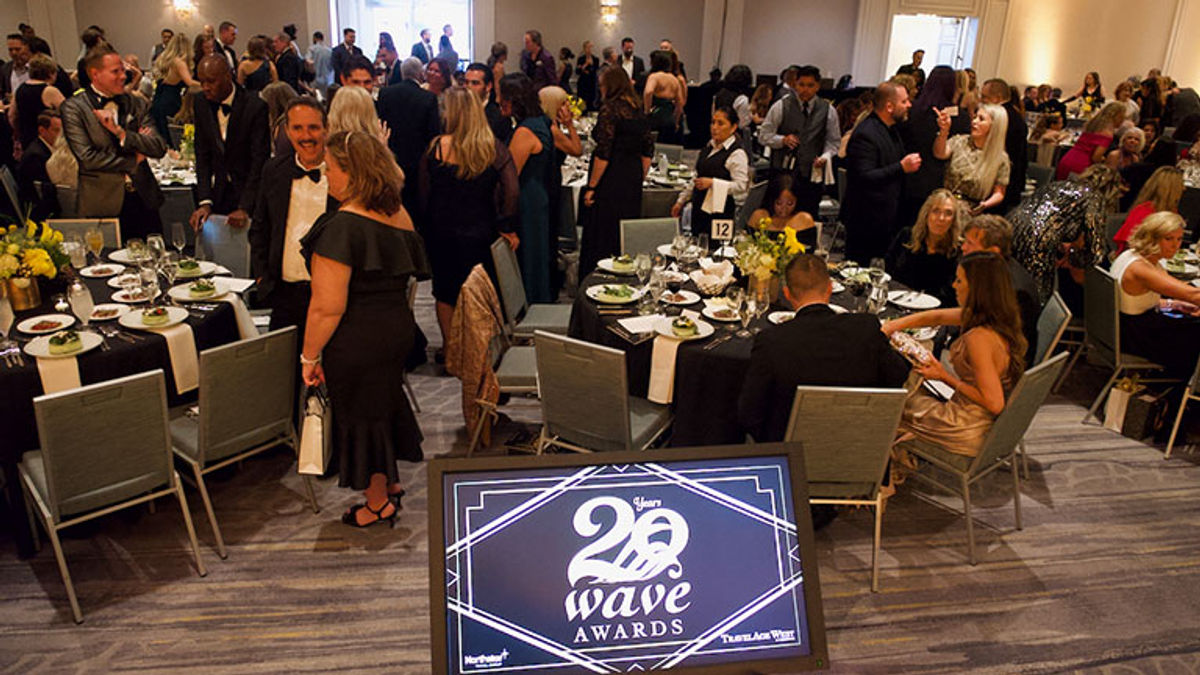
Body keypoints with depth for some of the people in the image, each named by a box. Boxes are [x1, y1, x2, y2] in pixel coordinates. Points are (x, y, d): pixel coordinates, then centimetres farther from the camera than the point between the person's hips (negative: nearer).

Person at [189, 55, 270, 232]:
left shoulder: (256, 107, -12)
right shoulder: (201, 107, 4)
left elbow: (259, 161, -15)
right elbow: (202, 157, 3)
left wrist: (244, 208, -21)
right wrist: (205, 202, -8)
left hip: (248, 192, -4)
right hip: (217, 194, 4)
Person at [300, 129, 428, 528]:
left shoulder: (341, 227, -23)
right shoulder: (399, 215, 2)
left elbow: (328, 307, -24)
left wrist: (309, 357, -13)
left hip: (358, 341, -8)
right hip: (399, 327, 8)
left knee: (361, 414, 11)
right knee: (385, 401, 25)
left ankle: (378, 503, 29)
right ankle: (391, 482, 43)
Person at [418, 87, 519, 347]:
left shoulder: (436, 148, -9)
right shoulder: (495, 149, -8)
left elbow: (423, 194, -4)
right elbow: (512, 191, -15)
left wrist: (426, 228, 7)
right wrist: (506, 227, -6)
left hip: (441, 234, 0)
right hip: (480, 234, 1)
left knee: (444, 294, 16)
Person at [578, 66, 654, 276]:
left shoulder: (609, 110, -12)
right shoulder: (639, 111, 9)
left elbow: (603, 154, -18)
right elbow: (648, 151, 12)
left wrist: (591, 186, -14)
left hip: (611, 180, -7)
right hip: (633, 181, 7)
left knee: (603, 237, -1)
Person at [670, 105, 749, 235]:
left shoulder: (737, 154, -11)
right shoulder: (709, 147, 15)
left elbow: (741, 186, -18)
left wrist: (713, 183, -25)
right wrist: (681, 201, 23)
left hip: (720, 212, -8)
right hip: (699, 207, 8)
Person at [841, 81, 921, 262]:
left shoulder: (890, 129, 14)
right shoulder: (865, 134, -18)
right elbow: (864, 178, -26)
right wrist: (902, 167, -23)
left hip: (885, 217, 10)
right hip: (865, 221, -10)